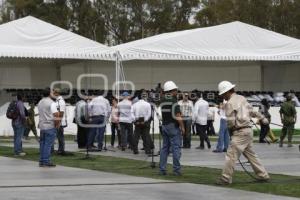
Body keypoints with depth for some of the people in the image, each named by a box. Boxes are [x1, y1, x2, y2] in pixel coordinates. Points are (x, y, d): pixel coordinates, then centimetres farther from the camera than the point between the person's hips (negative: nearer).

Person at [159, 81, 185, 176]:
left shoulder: (162, 101, 9)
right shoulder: (174, 101, -15)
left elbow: (162, 115, 12)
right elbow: (177, 116, -17)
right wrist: (182, 127, -10)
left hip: (164, 125, 8)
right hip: (173, 126, -8)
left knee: (165, 148, 11)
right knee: (176, 148, -3)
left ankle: (162, 169, 10)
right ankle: (176, 170, -4)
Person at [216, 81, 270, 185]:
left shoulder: (230, 103, -12)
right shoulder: (242, 98, 13)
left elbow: (231, 121, -16)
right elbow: (252, 111, 20)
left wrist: (229, 129, 4)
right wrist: (262, 118, 32)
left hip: (240, 132, -9)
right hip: (248, 130, 9)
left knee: (231, 155, -8)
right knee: (250, 154, 18)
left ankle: (225, 178, -10)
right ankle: (263, 175, 21)